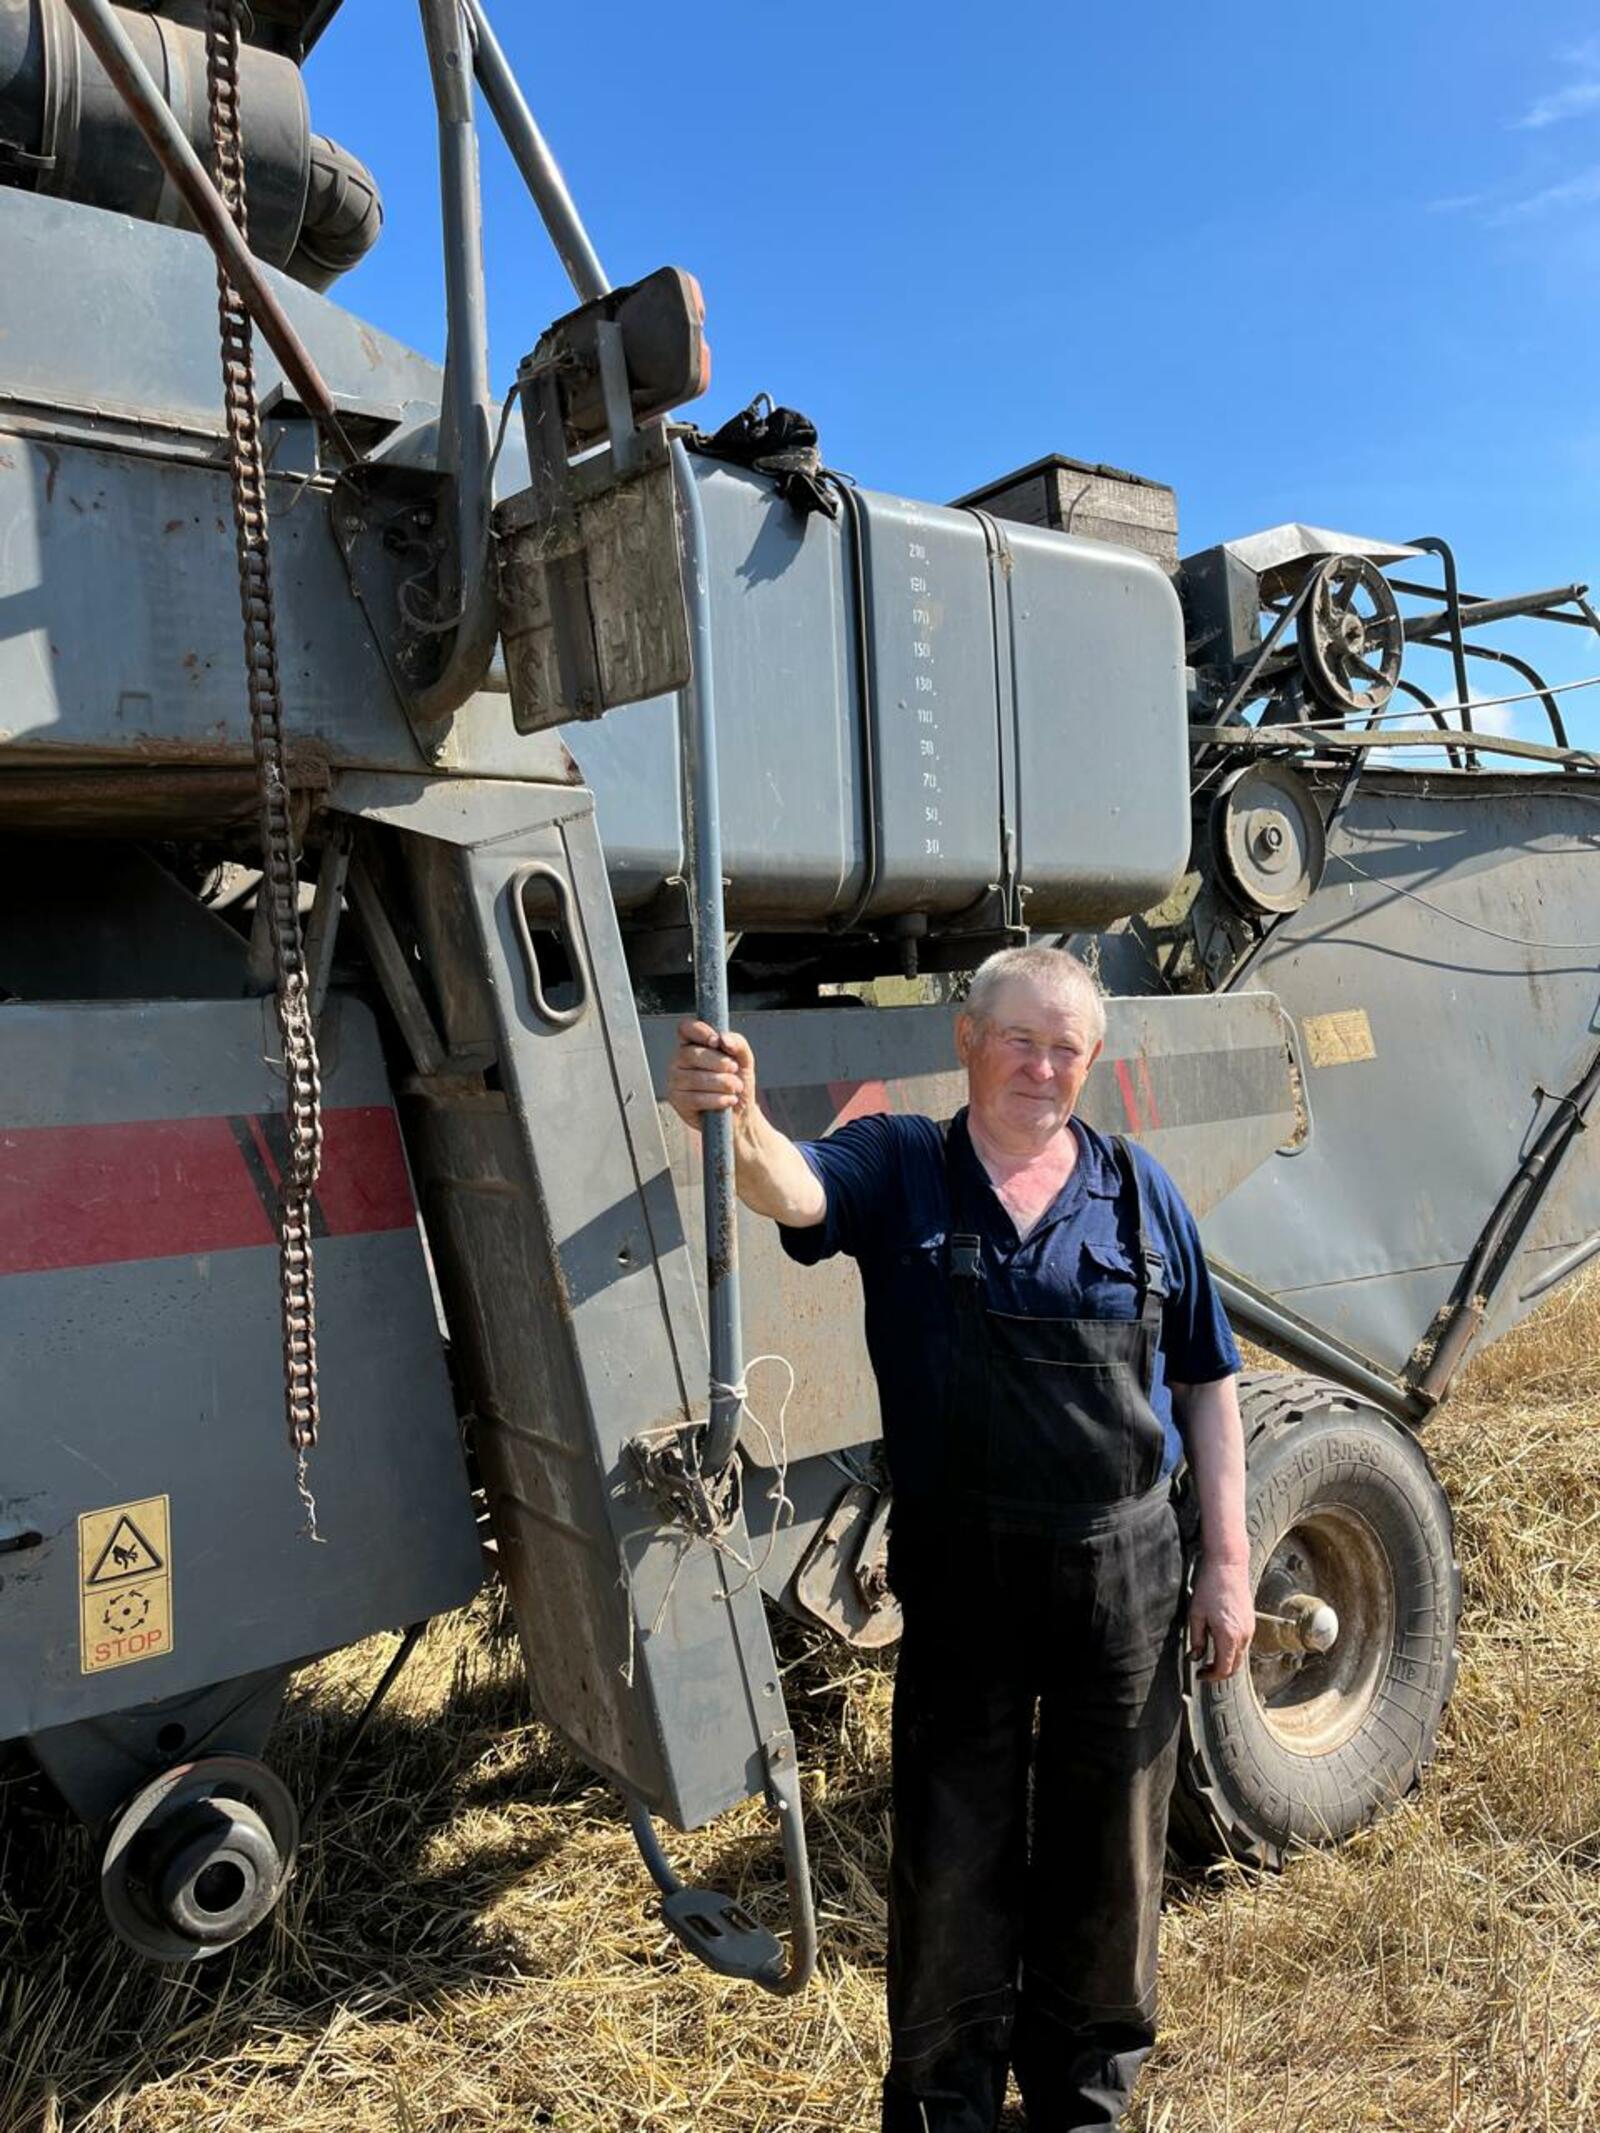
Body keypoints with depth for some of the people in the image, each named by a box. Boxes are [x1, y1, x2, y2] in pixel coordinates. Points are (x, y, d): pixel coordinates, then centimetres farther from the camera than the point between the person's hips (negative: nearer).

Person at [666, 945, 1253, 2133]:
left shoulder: (1138, 1191, 2)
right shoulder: (899, 1170, -5)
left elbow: (1207, 1383, 6)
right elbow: (796, 1188, -27)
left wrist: (1227, 1562, 3)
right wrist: (737, 1120, -50)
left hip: (1124, 1571, 2)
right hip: (959, 1576, -2)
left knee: (1107, 1847, 18)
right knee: (952, 1856, 12)